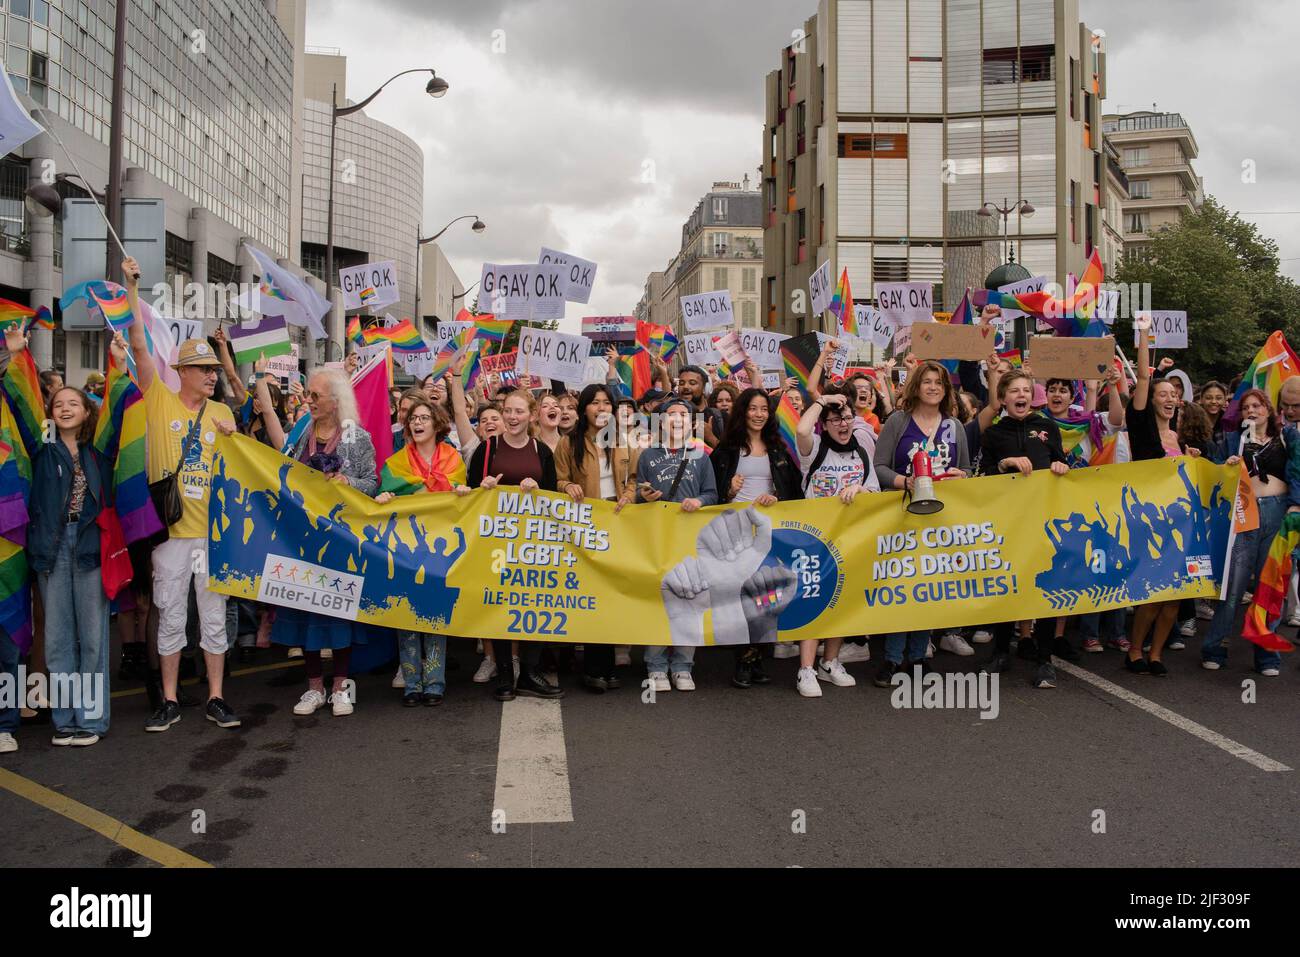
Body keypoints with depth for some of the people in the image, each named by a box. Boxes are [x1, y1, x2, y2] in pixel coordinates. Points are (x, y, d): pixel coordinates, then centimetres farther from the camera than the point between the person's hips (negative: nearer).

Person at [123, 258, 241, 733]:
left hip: (213, 529, 2)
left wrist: (233, 440, -6)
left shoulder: (223, 413, 9)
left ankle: (216, 698, 17)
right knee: (170, 618, 6)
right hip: (170, 529, -2)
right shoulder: (160, 401, 1)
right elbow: (140, 346, -7)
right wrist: (132, 290, -10)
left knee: (214, 617, 7)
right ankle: (170, 701, 17)